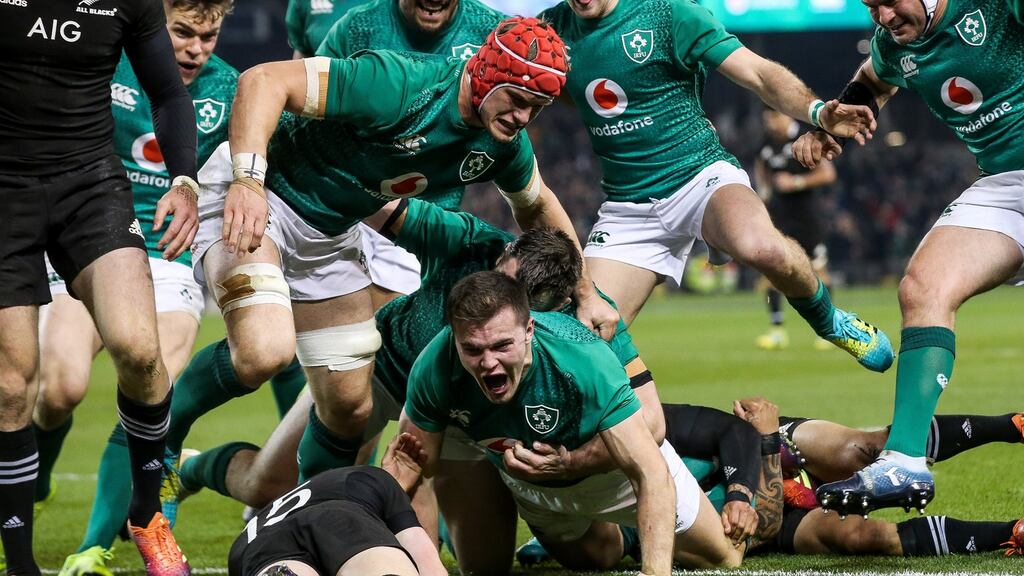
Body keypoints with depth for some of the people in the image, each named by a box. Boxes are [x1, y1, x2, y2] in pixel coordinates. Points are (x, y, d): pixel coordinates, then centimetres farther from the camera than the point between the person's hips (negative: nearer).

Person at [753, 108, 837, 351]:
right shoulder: (767, 141, 2)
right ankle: (777, 331, -5)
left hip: (806, 212, -4)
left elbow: (828, 174, -13)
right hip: (778, 210, 4)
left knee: (818, 269, 3)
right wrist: (764, 189, 8)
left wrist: (796, 182, -18)